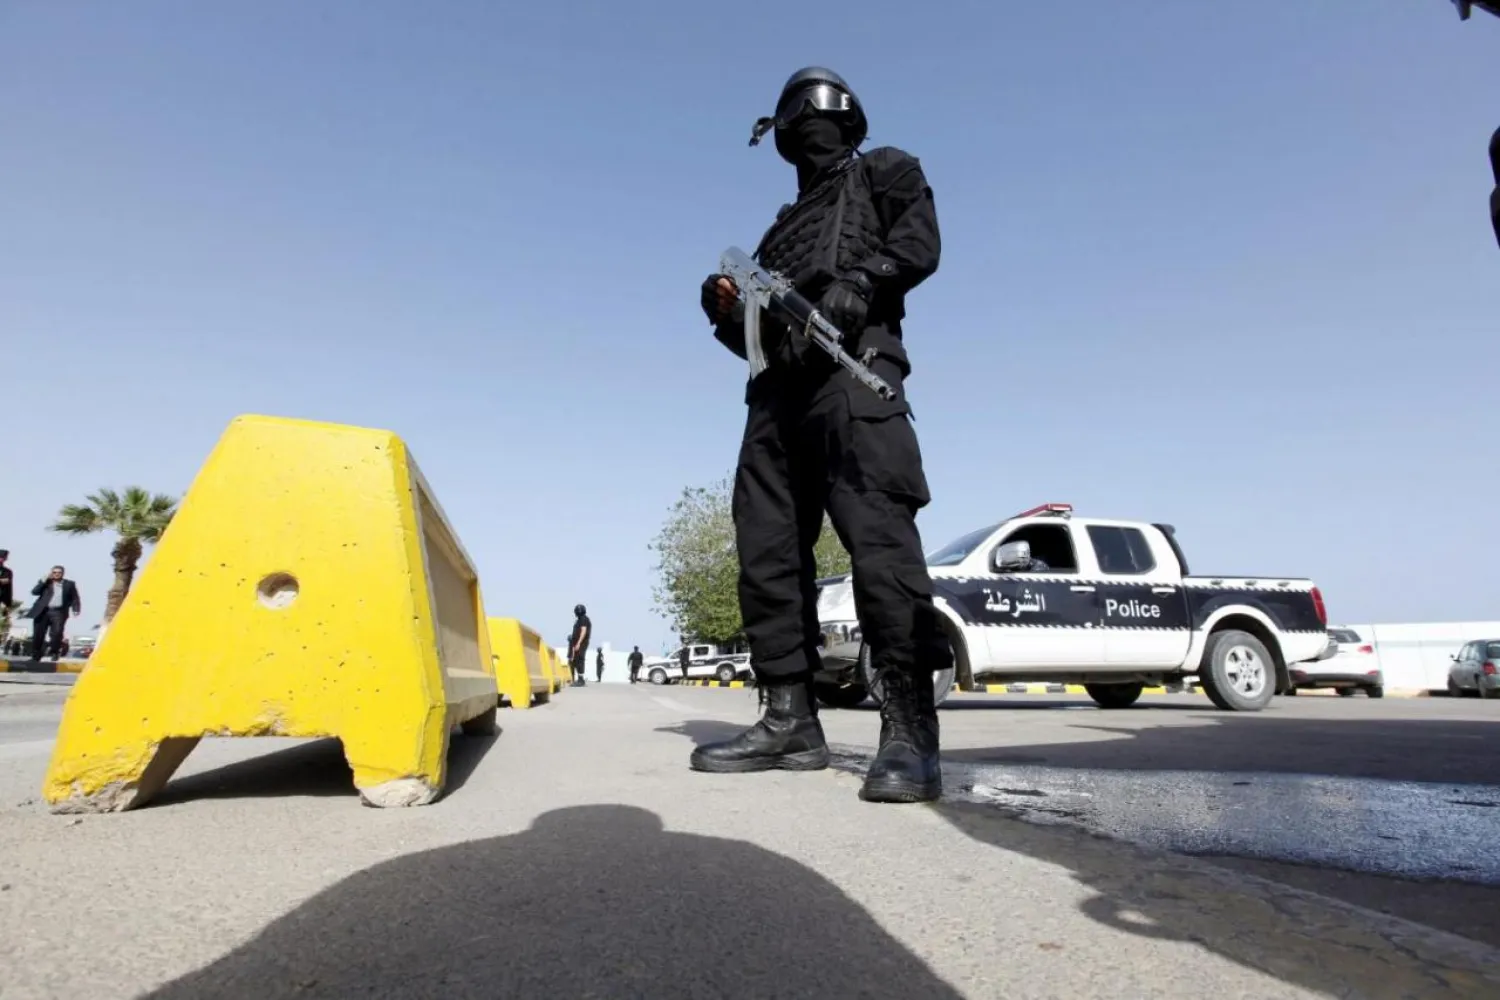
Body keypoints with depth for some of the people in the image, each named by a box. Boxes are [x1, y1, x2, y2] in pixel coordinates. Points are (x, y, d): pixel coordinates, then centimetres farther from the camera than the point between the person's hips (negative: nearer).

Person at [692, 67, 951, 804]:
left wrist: (860, 280, -16)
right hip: (779, 384, 7)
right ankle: (789, 721, 2)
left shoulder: (883, 171, 24)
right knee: (766, 550, -2)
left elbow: (919, 240, 2)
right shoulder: (784, 224, 37)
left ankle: (910, 734, -24)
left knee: (879, 536, -22)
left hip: (849, 366, -7)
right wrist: (727, 312, 6)